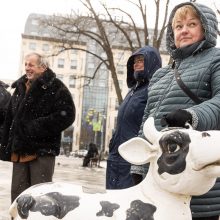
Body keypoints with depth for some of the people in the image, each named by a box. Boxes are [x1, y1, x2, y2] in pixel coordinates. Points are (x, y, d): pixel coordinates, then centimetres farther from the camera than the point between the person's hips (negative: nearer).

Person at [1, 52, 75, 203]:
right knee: (18, 192, 12)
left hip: (42, 150, -7)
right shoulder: (20, 87, 16)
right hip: (20, 150, 7)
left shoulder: (55, 87, -6)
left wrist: (38, 126, -18)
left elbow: (67, 115, -15)